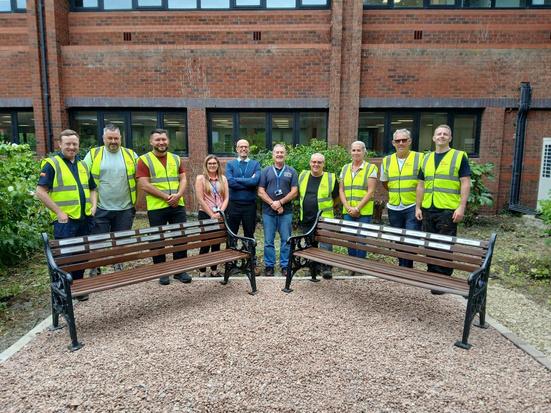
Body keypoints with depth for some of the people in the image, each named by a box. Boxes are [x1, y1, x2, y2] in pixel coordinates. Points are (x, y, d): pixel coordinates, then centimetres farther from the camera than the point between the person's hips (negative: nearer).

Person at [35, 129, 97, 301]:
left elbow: (92, 188, 23)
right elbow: (40, 192, -11)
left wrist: (94, 206, 6)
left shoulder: (82, 165, 14)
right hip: (65, 220, -6)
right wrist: (59, 212, -15)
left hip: (85, 219, 6)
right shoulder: (52, 164, -6)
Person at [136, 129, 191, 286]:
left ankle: (180, 270, 20)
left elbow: (183, 180, 9)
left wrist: (178, 195, -12)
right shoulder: (144, 160, -3)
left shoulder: (176, 159, 12)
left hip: (178, 206, 4)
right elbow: (144, 185, -11)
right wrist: (166, 197, -15)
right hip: (156, 208, -4)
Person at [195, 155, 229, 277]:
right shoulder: (201, 178, -2)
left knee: (217, 243, 8)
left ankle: (214, 269, 18)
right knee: (205, 243, 1)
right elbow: (200, 199, -9)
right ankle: (202, 270, 12)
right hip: (205, 215, -3)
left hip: (220, 215, 3)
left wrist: (220, 212, -9)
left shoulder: (223, 178, 8)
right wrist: (212, 214, -12)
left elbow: (226, 198, 4)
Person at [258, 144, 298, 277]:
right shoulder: (266, 171, 8)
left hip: (286, 211, 0)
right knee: (268, 241, 5)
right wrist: (273, 204, -11)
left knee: (286, 240, 4)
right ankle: (269, 266, 16)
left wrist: (280, 202, -12)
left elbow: (294, 192, -2)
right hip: (268, 211, 0)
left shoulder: (291, 172, 7)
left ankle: (285, 266, 15)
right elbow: (261, 192, 1)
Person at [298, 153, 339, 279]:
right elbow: (299, 193, 20)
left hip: (324, 218, -4)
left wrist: (328, 207, 7)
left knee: (325, 243, -11)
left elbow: (336, 197, 6)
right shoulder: (303, 176, 5)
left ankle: (326, 267, -2)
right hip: (306, 218, 5)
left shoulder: (331, 178, -5)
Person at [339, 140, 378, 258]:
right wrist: (348, 208, -5)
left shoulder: (370, 168, 0)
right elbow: (341, 190, 8)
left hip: (363, 212, -4)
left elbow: (370, 191, -7)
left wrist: (357, 208, -14)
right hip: (347, 212, 4)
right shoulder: (345, 168, 12)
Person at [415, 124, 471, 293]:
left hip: (448, 210, -5)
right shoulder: (426, 159, 14)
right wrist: (418, 207, 9)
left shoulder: (459, 156, 1)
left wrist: (461, 207, -13)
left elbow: (465, 183, -5)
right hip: (428, 210, 5)